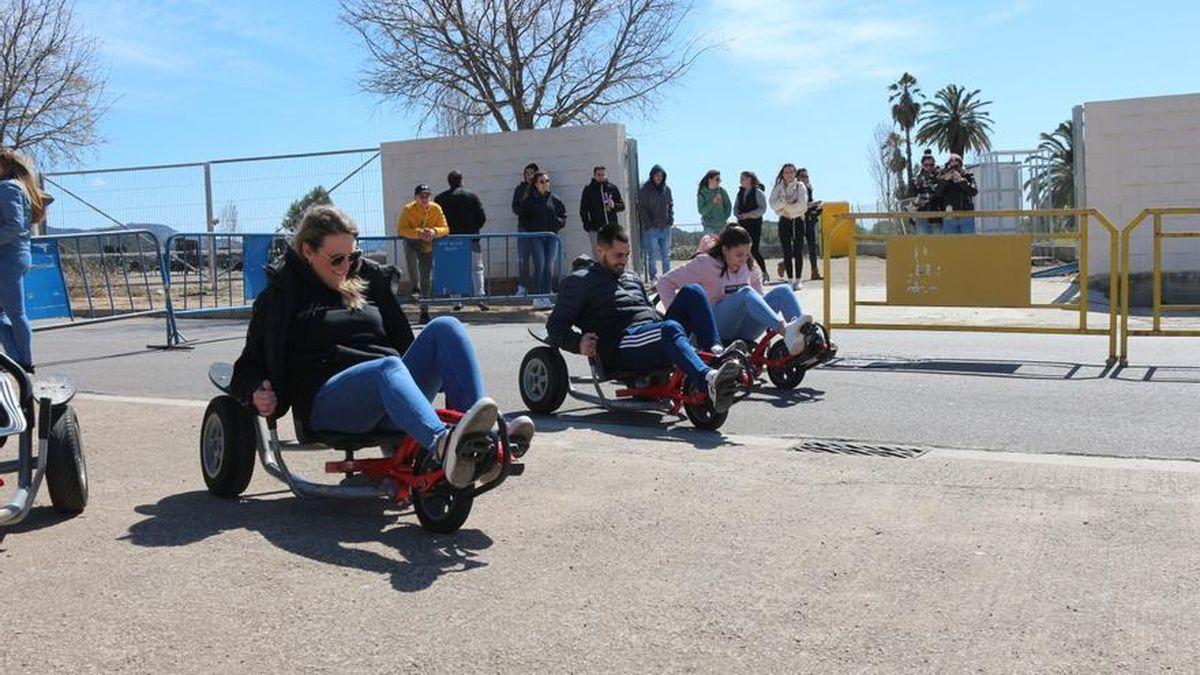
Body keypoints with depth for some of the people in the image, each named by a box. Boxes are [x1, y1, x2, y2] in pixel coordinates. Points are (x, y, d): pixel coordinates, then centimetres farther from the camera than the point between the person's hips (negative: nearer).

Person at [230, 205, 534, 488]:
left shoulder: (370, 279, 25)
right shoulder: (280, 296, 13)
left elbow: (401, 342, 30)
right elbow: (249, 364, 14)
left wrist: (438, 376, 15)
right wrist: (256, 394, -8)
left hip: (390, 399, 5)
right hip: (328, 401, -4)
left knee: (445, 327, -20)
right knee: (388, 367, -38)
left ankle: (482, 439, -37)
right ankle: (442, 445, -69)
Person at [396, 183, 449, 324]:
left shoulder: (436, 209, -11)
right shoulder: (408, 209, -17)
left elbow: (445, 229, -9)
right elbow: (400, 230, -25)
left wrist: (434, 231, -31)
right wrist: (419, 232, -39)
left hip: (428, 246, 2)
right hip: (412, 242, -2)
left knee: (427, 278, 4)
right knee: (410, 253, -38)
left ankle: (424, 311, 16)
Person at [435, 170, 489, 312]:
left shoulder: (440, 199, 1)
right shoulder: (472, 197, -2)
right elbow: (482, 217, -3)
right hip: (471, 239, -1)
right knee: (476, 268, 6)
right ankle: (480, 297, -5)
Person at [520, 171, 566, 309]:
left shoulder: (554, 199, 9)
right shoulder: (529, 200, 1)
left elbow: (563, 214, 15)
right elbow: (523, 216, 5)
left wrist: (558, 223, -1)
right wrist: (532, 228, -6)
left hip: (551, 236, 3)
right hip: (536, 237, -3)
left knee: (549, 267, 5)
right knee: (539, 266, -10)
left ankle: (546, 297, 13)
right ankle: (537, 298, -6)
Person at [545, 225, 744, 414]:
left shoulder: (632, 279, 33)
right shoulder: (580, 281, 11)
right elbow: (556, 324, 5)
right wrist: (578, 343, -15)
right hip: (620, 345, -7)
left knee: (691, 292, -10)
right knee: (671, 329, -37)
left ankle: (716, 351, -24)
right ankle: (709, 382, -62)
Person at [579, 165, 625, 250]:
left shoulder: (612, 188, 9)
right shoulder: (588, 189, 4)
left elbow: (622, 206, 11)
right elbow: (583, 210, 4)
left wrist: (614, 205, -11)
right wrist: (587, 224, -8)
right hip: (595, 229, -2)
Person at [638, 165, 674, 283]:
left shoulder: (666, 189, 10)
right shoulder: (645, 189, -5)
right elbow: (642, 208, -7)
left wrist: (671, 219, 3)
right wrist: (649, 223, -14)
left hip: (665, 227, 5)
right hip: (651, 228, -5)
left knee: (666, 255, 10)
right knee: (652, 255, -1)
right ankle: (653, 278, 7)